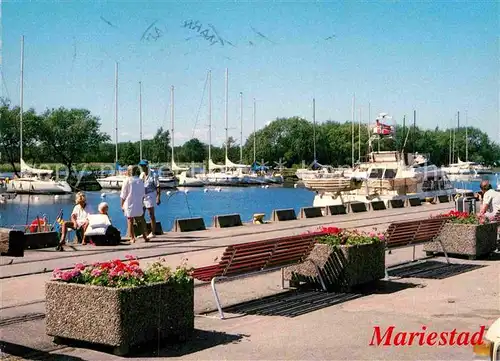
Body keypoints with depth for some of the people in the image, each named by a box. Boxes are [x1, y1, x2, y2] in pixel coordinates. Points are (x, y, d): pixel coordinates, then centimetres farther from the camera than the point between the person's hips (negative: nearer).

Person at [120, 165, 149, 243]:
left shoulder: (127, 181, -7)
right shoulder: (140, 181, 5)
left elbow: (123, 195, -5)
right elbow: (143, 195, 10)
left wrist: (122, 205, 3)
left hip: (129, 205, -4)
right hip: (139, 205, 4)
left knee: (130, 222, 3)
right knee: (140, 221, 13)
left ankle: (132, 238, 1)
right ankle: (145, 236, 12)